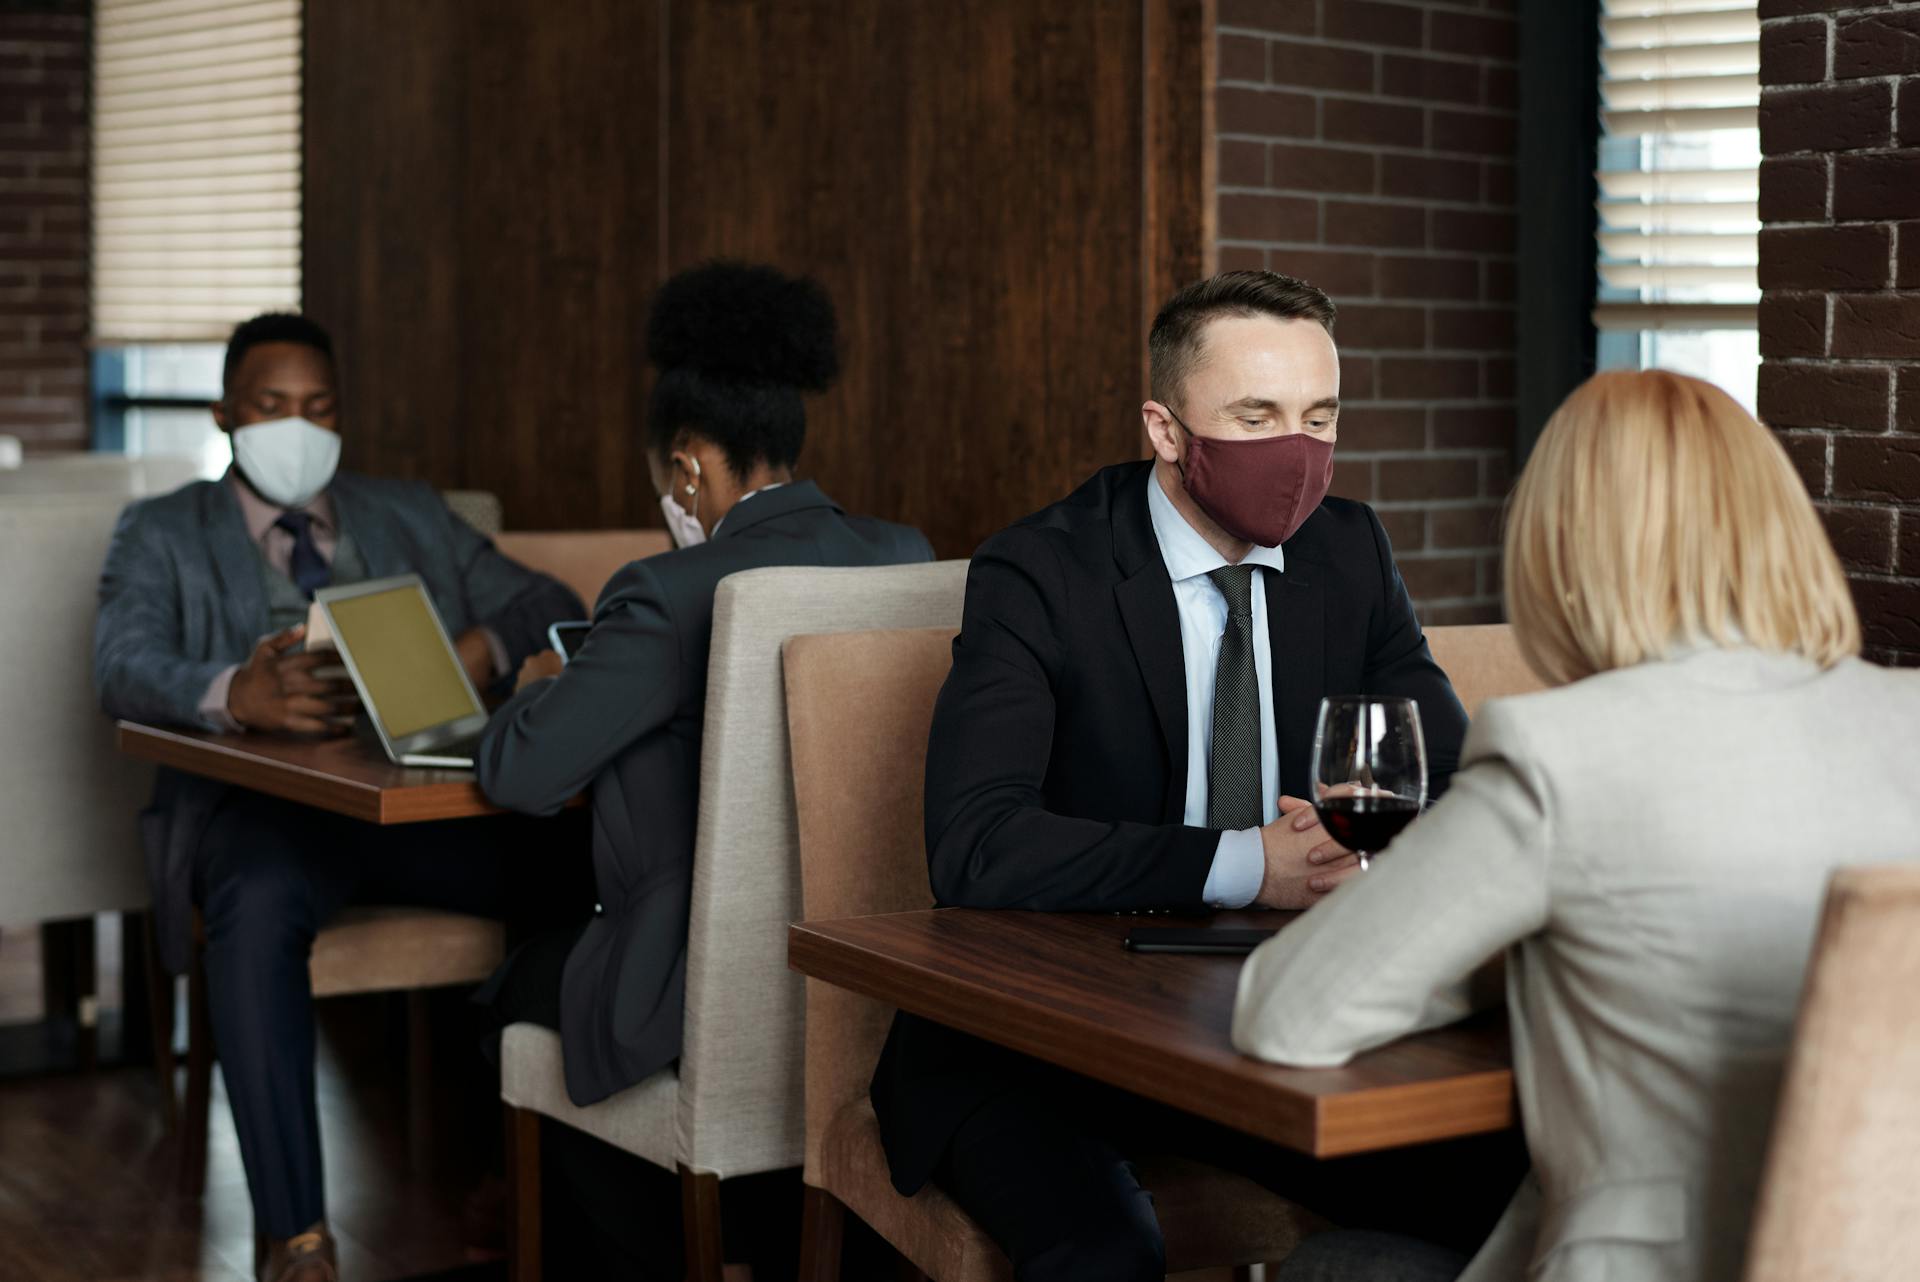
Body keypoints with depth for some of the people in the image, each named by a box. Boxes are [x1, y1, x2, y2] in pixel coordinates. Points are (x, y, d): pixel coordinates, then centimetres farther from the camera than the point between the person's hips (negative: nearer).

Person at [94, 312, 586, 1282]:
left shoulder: (411, 517, 25)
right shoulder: (163, 533, 15)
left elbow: (551, 604, 17)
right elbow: (124, 668, -5)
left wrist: (486, 646, -9)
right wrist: (235, 692, -29)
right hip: (261, 804, -2)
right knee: (259, 901, -39)